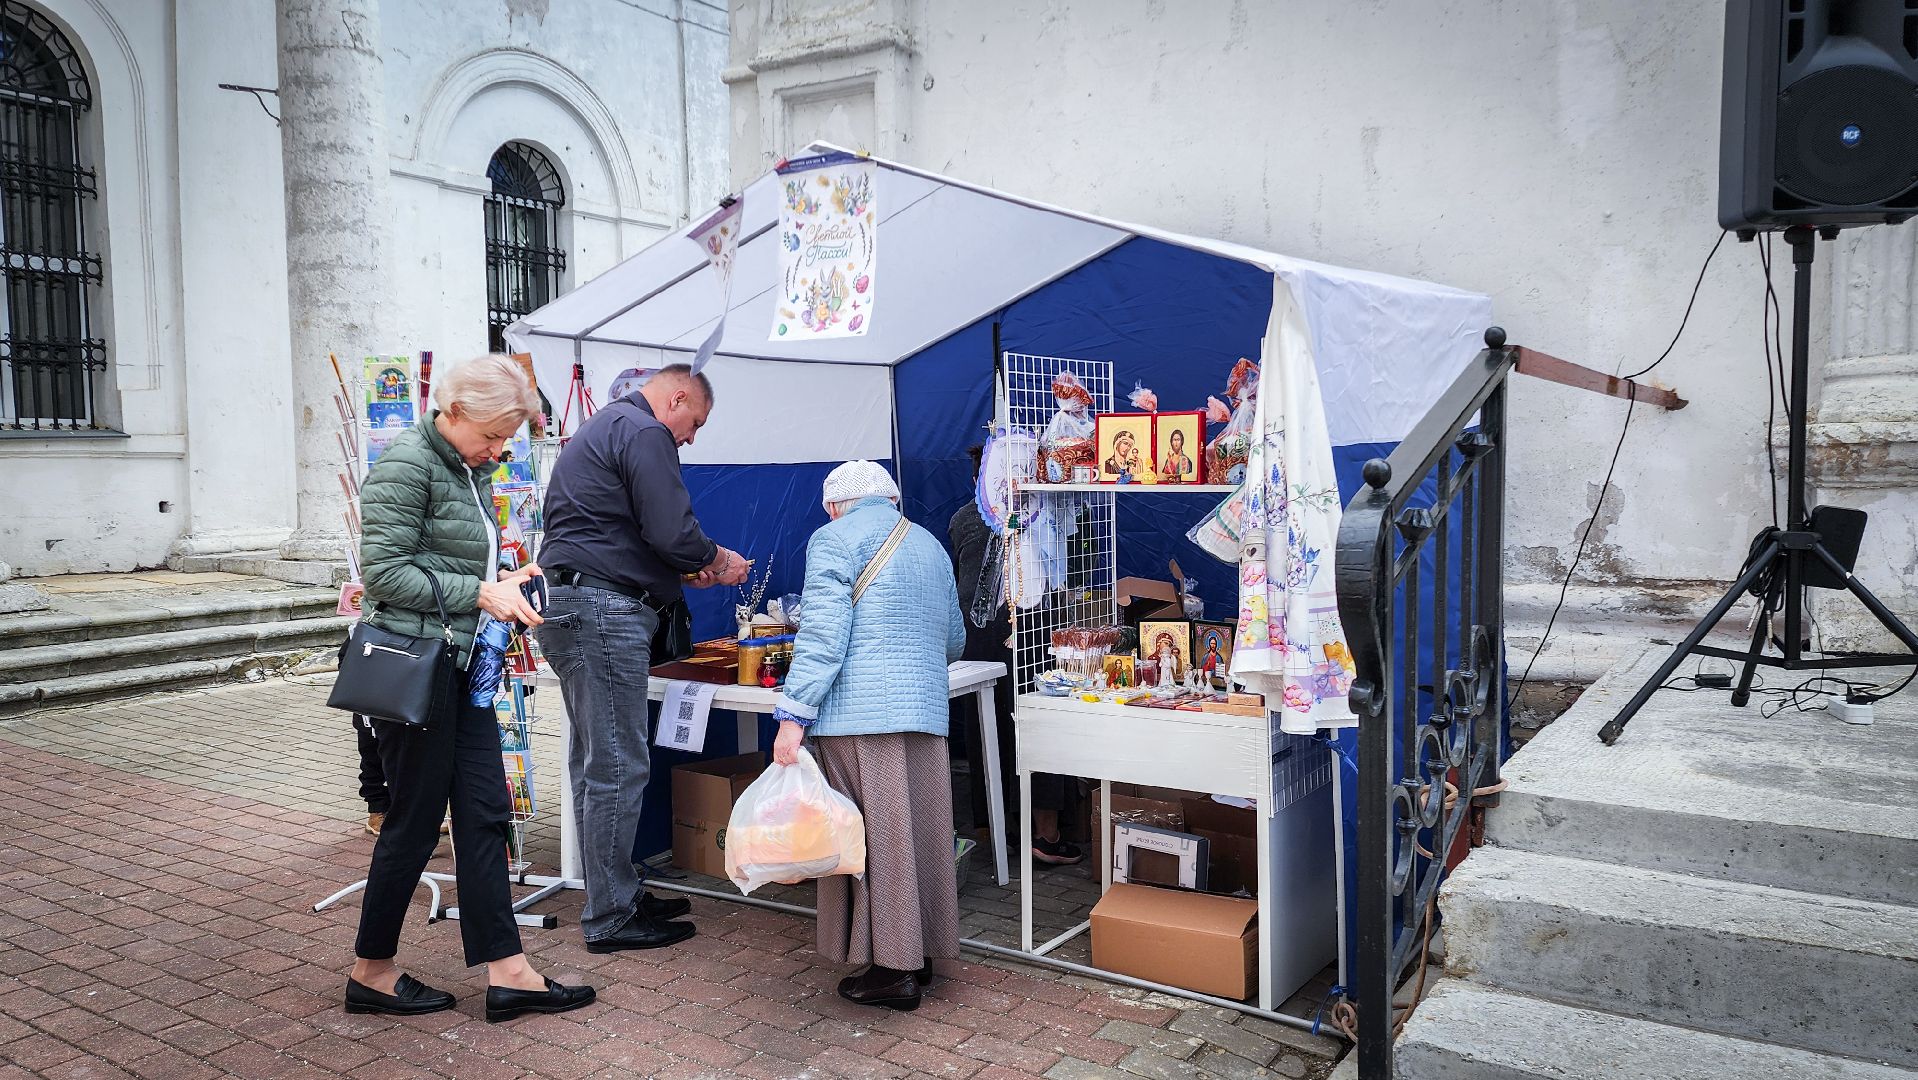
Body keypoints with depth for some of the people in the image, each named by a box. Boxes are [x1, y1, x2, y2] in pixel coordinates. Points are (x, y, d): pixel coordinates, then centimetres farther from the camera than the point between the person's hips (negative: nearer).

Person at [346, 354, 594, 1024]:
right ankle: (370, 974, 22)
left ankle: (507, 974, 12)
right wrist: (481, 594, -18)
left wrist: (499, 582, 4)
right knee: (416, 819, 3)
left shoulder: (472, 471, 14)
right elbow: (385, 572, -18)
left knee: (485, 811, 7)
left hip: (461, 664, 9)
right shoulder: (407, 464, -13)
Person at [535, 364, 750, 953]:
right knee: (619, 766, -5)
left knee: (595, 762, 15)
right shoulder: (645, 433, -9)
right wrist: (718, 560, 1)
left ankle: (618, 895, 25)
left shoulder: (600, 428, 24)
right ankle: (610, 918, 3)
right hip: (605, 612, -11)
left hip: (568, 608, 11)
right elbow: (673, 531, -18)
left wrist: (687, 567, 18)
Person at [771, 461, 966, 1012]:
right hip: (925, 710, 7)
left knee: (876, 836, -1)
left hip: (860, 712, -6)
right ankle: (919, 953, 22)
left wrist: (793, 718, -13)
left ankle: (892, 969, 5)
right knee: (918, 832, 12)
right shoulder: (930, 545, 20)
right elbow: (954, 641, 27)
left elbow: (823, 635, -12)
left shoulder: (835, 540, -1)